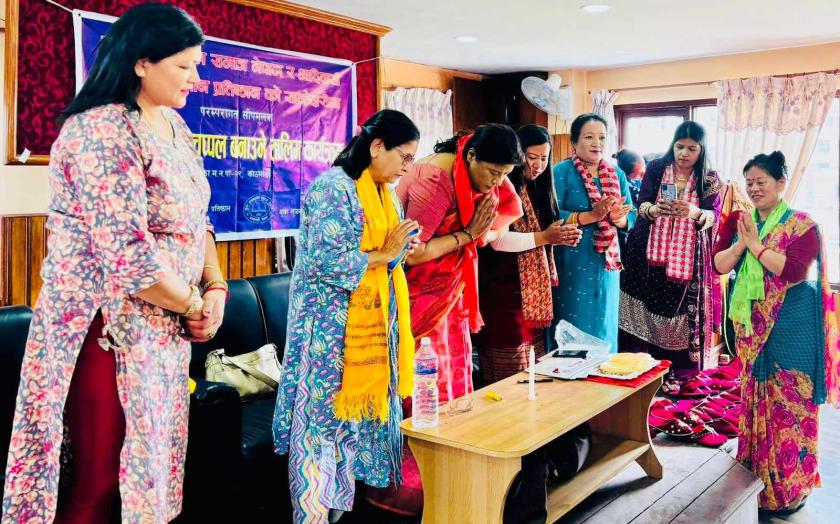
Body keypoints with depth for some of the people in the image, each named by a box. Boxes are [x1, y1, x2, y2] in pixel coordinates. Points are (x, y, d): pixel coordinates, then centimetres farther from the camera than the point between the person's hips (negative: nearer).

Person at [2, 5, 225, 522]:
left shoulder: (173, 125, 9)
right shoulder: (102, 132, -19)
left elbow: (196, 219, 13)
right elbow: (130, 257, -25)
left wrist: (216, 288, -1)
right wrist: (193, 305, -11)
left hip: (166, 326, 8)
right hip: (110, 330, -8)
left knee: (154, 461, 17)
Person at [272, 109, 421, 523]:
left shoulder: (383, 193, 13)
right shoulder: (333, 189, -15)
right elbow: (328, 262, -23)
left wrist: (399, 250, 0)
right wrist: (385, 254, -14)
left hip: (372, 327, 9)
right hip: (331, 329, -8)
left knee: (361, 412, 13)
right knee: (325, 419, -1)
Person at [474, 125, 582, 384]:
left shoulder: (539, 188, 14)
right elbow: (498, 240, -20)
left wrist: (561, 236, 2)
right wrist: (544, 237, -23)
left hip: (535, 290, 8)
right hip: (504, 290, -8)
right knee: (509, 375, -2)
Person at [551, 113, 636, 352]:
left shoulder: (617, 174, 10)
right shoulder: (561, 172, -7)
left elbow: (631, 214, 9)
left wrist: (618, 218, -14)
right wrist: (592, 215, -25)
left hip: (607, 263, 5)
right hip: (572, 263, -5)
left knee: (603, 324, 14)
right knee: (572, 326, 0)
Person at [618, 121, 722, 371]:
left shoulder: (710, 180, 6)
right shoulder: (655, 168, 6)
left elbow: (713, 216, -8)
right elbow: (641, 205, -4)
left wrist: (695, 212, -31)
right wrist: (654, 210, -29)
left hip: (688, 263, 0)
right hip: (649, 258, 0)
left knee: (683, 326, -4)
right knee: (643, 319, -5)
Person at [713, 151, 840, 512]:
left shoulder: (802, 226, -8)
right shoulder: (738, 221, 7)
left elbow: (794, 271, -22)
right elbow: (718, 266, 0)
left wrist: (756, 245, -17)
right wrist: (741, 242, -15)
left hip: (789, 327, -5)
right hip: (751, 325, 5)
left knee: (788, 401, 1)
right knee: (753, 396, 14)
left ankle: (789, 486, 15)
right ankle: (754, 474, 29)